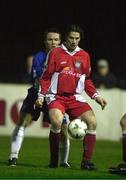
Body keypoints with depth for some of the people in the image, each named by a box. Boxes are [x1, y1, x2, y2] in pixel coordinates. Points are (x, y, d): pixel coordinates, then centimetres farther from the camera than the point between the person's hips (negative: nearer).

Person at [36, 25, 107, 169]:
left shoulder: (84, 56, 11)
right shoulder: (55, 53, 2)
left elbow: (87, 80, 19)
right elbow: (46, 77, 5)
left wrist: (96, 96, 7)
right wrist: (41, 96, -4)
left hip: (75, 98, 4)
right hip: (56, 96, -3)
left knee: (92, 122, -17)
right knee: (57, 121, -30)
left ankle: (86, 161, -10)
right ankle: (53, 161, -13)